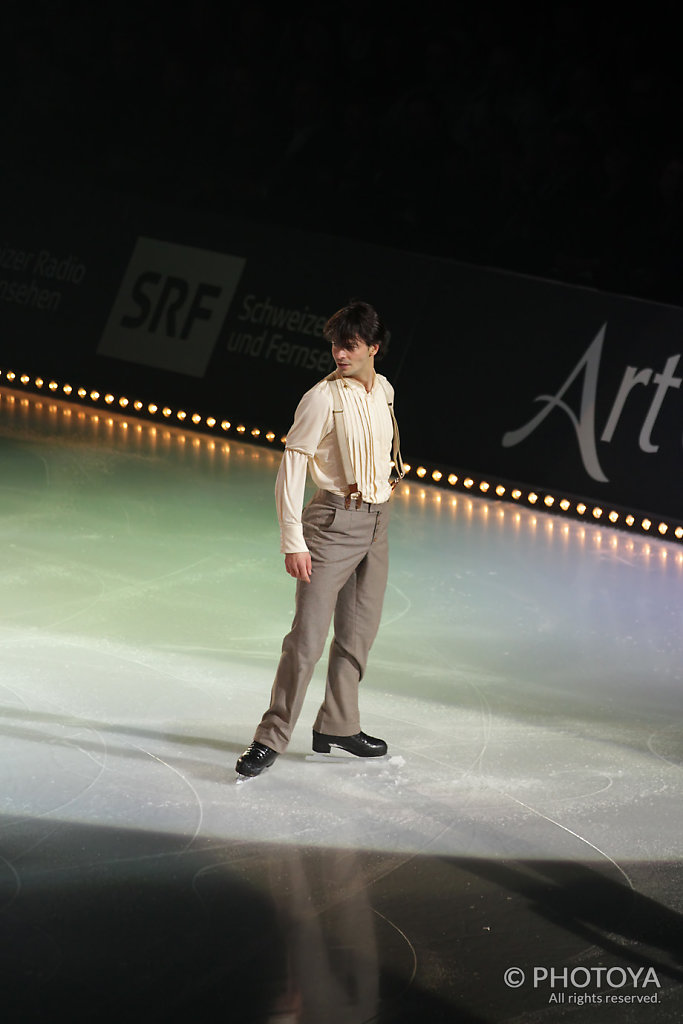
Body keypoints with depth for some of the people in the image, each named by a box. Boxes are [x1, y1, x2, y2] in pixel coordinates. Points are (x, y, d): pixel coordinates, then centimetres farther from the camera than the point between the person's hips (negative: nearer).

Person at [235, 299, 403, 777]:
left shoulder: (384, 391, 6)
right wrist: (293, 541, -20)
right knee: (308, 634, -10)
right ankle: (272, 737, -6)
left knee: (358, 632, 13)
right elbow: (291, 468, -15)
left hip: (376, 522, 7)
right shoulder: (323, 398, -14)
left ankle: (338, 725, 26)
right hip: (334, 520, -7)